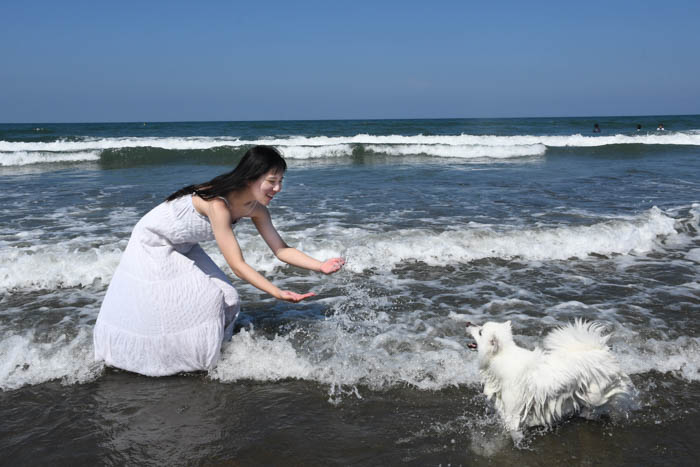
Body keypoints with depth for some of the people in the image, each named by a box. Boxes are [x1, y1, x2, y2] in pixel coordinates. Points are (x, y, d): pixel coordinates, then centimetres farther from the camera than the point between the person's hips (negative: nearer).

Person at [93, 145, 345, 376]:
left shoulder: (256, 208, -15)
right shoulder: (218, 203, -40)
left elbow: (282, 250, -10)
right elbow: (237, 265, -40)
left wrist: (321, 266, -24)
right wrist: (279, 293, -44)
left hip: (182, 249, 8)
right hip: (152, 246, -8)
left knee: (222, 299, -1)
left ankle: (205, 358, 16)